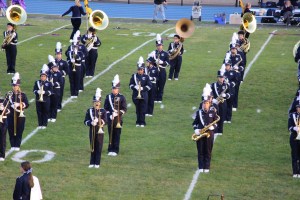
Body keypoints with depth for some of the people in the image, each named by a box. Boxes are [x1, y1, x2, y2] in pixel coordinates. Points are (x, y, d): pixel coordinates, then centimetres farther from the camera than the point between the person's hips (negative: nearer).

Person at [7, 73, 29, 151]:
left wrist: (19, 104, -19)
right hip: (11, 116, 1)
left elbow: (27, 105, -2)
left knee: (19, 131, 1)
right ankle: (12, 145, 11)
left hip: (20, 116, -1)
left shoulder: (23, 95, 3)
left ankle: (17, 146, 9)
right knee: (11, 131, 2)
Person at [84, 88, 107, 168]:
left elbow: (105, 121, -5)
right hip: (92, 131, 1)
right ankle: (92, 162, 11)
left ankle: (97, 163, 7)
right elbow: (86, 121, 0)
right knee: (92, 147, 5)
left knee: (99, 147, 1)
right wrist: (91, 123, -19)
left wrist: (101, 122, -26)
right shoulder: (89, 110, 5)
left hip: (100, 131, -1)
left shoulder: (103, 111, 3)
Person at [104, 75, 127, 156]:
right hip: (110, 119, 2)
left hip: (118, 119, -2)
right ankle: (110, 150, 13)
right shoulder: (108, 97, 5)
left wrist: (118, 113, -18)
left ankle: (115, 150, 6)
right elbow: (106, 108, 5)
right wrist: (109, 115, -9)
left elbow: (124, 109, -4)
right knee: (111, 134, 6)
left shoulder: (121, 97, -2)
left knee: (117, 135, 1)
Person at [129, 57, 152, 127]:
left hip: (143, 95, -2)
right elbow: (130, 84, 5)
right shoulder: (134, 76, 6)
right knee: (137, 109, 6)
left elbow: (149, 86, -4)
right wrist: (135, 87, -16)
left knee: (143, 110, -2)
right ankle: (138, 122, 15)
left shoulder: (146, 77, 0)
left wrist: (142, 88, -18)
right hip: (136, 95, 2)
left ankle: (142, 122, 5)